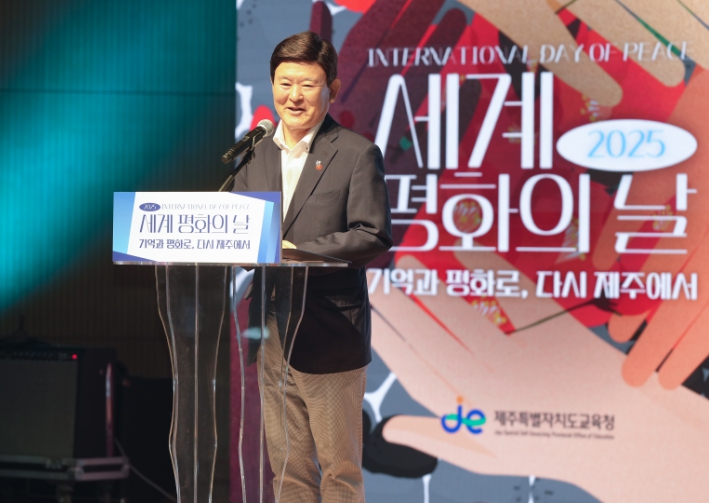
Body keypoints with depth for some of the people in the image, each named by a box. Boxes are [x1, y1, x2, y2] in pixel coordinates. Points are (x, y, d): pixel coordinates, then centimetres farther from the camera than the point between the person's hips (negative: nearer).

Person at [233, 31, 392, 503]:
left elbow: (373, 237, -12)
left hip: (329, 339, -5)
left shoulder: (358, 155, -4)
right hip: (270, 338, 5)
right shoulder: (255, 154, 13)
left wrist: (298, 253, -21)